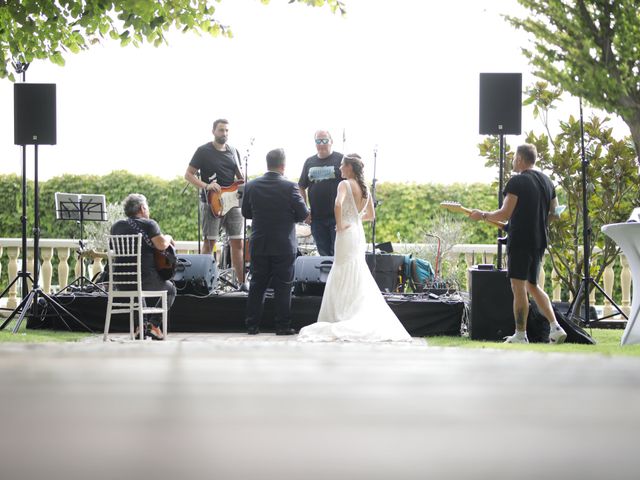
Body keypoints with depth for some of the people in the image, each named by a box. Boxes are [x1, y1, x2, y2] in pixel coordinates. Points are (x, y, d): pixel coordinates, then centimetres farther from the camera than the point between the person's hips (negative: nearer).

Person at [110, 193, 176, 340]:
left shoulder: (116, 226, 9)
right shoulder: (148, 224, -8)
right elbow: (162, 245, -21)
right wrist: (168, 238, 2)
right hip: (147, 278, -5)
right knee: (170, 289, 22)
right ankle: (153, 324, 8)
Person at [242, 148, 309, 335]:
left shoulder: (251, 186, -2)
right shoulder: (290, 187, -13)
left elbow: (245, 212, 7)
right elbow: (303, 214, -9)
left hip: (259, 245, 3)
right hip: (284, 246, -3)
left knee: (257, 285, 10)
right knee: (282, 286, 3)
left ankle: (252, 325, 11)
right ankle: (282, 325, 3)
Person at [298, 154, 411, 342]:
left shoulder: (345, 184, -11)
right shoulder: (364, 188, 11)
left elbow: (338, 204, -29)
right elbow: (371, 215, 19)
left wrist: (339, 224, -18)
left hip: (346, 233, -7)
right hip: (359, 232, 7)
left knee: (345, 279, -1)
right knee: (359, 279, 13)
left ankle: (343, 318, -1)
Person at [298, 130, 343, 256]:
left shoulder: (340, 159, -2)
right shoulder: (309, 162, 12)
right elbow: (302, 187, 18)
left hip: (337, 216, -5)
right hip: (317, 217, 5)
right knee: (324, 254, 9)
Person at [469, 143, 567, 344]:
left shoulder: (517, 181, -12)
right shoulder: (547, 181, 12)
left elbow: (504, 214, -16)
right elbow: (555, 213, 19)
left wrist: (482, 215, -1)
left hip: (520, 240, -8)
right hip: (540, 241, 8)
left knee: (519, 287, -3)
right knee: (532, 286, 17)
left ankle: (520, 335, -2)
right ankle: (555, 328, 6)